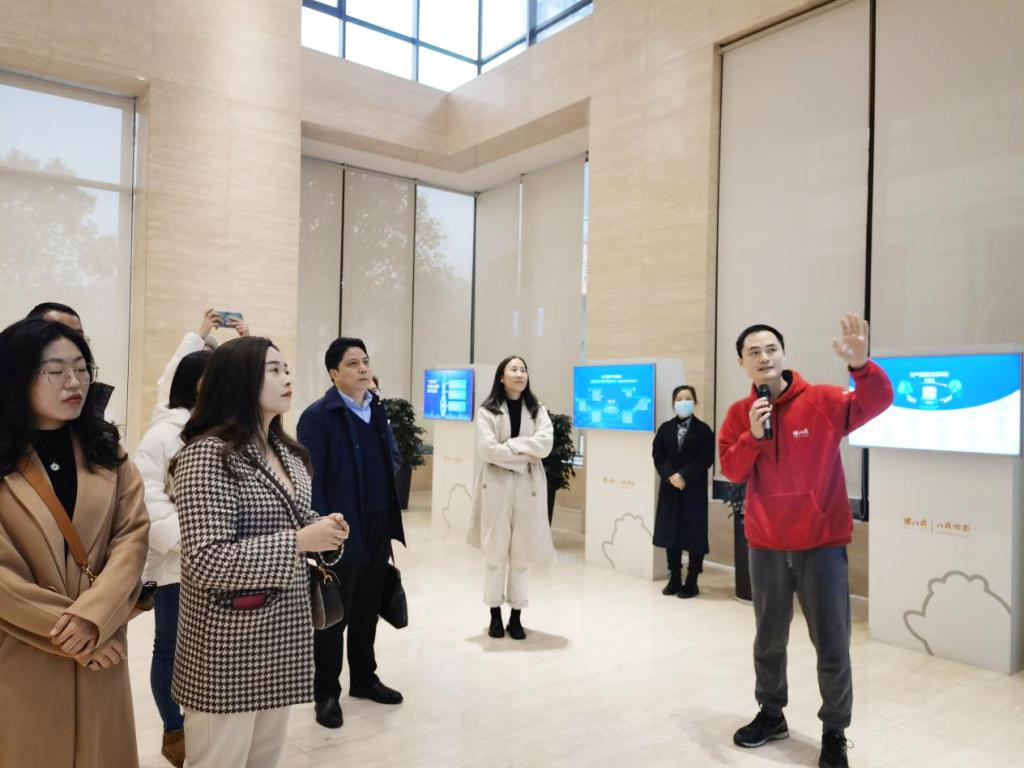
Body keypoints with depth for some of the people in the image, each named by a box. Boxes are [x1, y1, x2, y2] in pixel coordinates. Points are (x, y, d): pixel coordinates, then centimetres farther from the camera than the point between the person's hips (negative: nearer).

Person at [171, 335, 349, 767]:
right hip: (228, 646, -7)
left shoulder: (288, 453, 9)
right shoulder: (207, 454, -17)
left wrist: (325, 531, -3)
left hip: (282, 637, 7)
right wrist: (298, 543, -23)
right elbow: (205, 563, -23)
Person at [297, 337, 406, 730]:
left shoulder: (378, 410, 9)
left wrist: (392, 518, 10)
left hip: (378, 527, 7)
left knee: (367, 609, 18)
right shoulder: (318, 416, -12)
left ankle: (364, 679, 35)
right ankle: (326, 692, 23)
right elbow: (311, 479, -16)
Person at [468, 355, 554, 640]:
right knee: (495, 553, 5)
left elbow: (545, 444, -9)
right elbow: (486, 449, -13)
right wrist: (523, 456, -12)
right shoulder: (487, 411, 0)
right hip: (497, 485, -2)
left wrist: (508, 445, -14)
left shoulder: (537, 410, 8)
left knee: (523, 553, 6)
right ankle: (495, 615, 18)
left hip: (529, 487, 2)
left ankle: (516, 617, 17)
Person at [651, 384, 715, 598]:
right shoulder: (665, 428, 8)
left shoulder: (703, 429, -2)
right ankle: (674, 578, 18)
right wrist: (670, 475, -13)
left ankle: (691, 581, 10)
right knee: (671, 532, 7)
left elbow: (706, 458, -9)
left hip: (694, 489, -3)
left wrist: (684, 476, -17)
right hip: (670, 488, 3)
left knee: (694, 534, 0)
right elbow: (658, 455, 2)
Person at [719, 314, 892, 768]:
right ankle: (771, 714, 39)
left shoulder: (821, 401, -9)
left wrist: (860, 364, -40)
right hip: (766, 546, 3)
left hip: (822, 545, -3)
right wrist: (753, 435, -22)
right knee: (769, 639, 19)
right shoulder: (739, 413, 0)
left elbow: (879, 400, -22)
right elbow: (731, 470, -5)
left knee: (832, 645, 7)